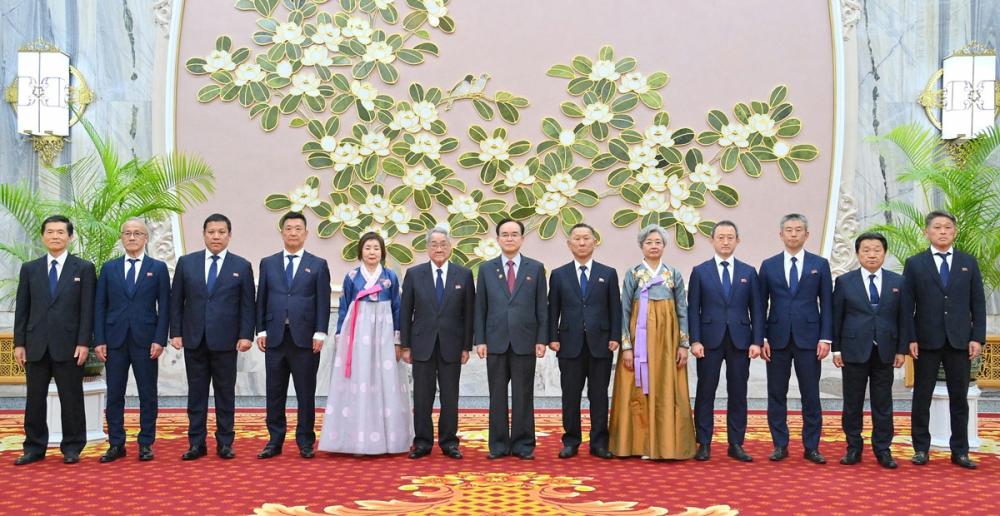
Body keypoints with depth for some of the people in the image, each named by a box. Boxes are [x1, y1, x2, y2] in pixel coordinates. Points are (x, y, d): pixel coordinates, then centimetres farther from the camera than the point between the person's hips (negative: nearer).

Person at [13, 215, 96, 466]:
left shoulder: (83, 268, 3)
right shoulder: (29, 269, 11)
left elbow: (87, 309, -2)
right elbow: (22, 309, 10)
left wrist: (83, 343, -9)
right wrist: (19, 343, 3)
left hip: (68, 346, -3)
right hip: (36, 345, 3)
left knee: (71, 399, 3)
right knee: (35, 399, 7)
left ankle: (72, 448, 12)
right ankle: (34, 448, 16)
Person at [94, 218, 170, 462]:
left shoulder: (158, 268, 5)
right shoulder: (109, 268, 10)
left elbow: (164, 307, 1)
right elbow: (100, 306, 7)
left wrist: (159, 340, -8)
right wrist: (99, 340, -1)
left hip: (145, 340, -2)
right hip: (115, 340, 2)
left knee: (147, 395, 3)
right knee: (114, 395, 5)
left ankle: (146, 444, 11)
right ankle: (116, 444, 13)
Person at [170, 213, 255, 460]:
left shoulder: (242, 266, 3)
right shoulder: (186, 262, 7)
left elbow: (247, 305, 1)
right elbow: (176, 301, 7)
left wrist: (246, 335, -7)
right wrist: (175, 332, 0)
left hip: (225, 340, -1)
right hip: (194, 339, 2)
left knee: (225, 393, 4)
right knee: (196, 393, 6)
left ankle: (225, 443, 12)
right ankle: (196, 443, 11)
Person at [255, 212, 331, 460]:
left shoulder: (318, 265, 5)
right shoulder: (268, 263, 11)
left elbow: (323, 302, 0)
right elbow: (261, 300, 9)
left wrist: (320, 334, -8)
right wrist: (261, 331, 2)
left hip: (305, 338, -2)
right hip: (275, 337, 2)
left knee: (306, 393, 3)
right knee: (275, 392, 6)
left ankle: (305, 442, 11)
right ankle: (275, 441, 14)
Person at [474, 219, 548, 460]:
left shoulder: (536, 268, 5)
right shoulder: (486, 268, 7)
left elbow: (542, 307, 4)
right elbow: (480, 307, 6)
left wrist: (542, 340, -3)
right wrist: (480, 340, -1)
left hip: (525, 341, -1)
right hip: (496, 341, 1)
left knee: (523, 395, 3)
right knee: (497, 395, 5)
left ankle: (523, 444, 10)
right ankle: (499, 444, 12)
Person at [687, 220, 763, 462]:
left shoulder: (749, 272, 9)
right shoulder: (700, 272, 5)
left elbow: (756, 310, 6)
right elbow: (693, 309, 1)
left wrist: (757, 341, -3)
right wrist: (695, 340, -8)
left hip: (740, 340, 1)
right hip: (710, 340, -1)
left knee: (738, 393, 4)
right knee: (705, 393, 1)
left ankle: (736, 444, 11)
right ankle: (704, 444, 7)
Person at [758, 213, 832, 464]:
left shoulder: (820, 264, 6)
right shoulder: (768, 266, 7)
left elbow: (827, 304, 4)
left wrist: (825, 338, -4)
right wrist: (761, 339, -2)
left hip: (808, 338, -1)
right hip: (777, 338, 1)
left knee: (810, 395, 2)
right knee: (776, 395, 4)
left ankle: (812, 447, 10)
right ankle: (780, 445, 13)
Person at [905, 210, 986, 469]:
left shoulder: (969, 263, 8)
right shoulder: (915, 263, 3)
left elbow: (978, 304, 6)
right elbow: (907, 305, 0)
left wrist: (977, 338, -3)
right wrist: (910, 338, -8)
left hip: (959, 341, 1)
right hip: (926, 341, -1)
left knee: (959, 398, 5)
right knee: (922, 396, 5)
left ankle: (960, 451, 13)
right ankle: (921, 449, 13)